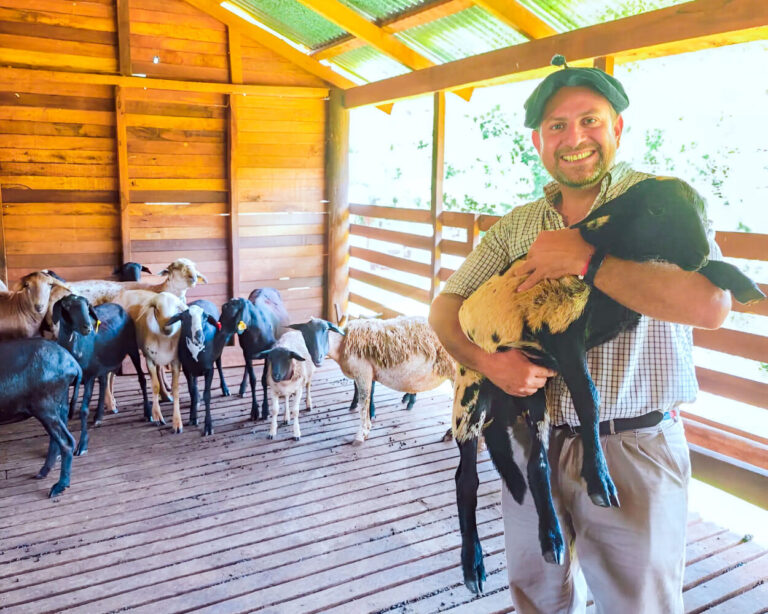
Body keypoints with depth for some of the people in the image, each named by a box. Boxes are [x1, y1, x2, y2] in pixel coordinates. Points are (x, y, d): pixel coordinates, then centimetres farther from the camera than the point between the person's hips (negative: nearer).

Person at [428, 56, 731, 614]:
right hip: (533, 444, 4)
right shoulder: (516, 227, 7)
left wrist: (586, 259, -22)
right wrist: (486, 360, -17)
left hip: (633, 449, -4)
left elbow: (712, 304, -24)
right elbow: (446, 306, 4)